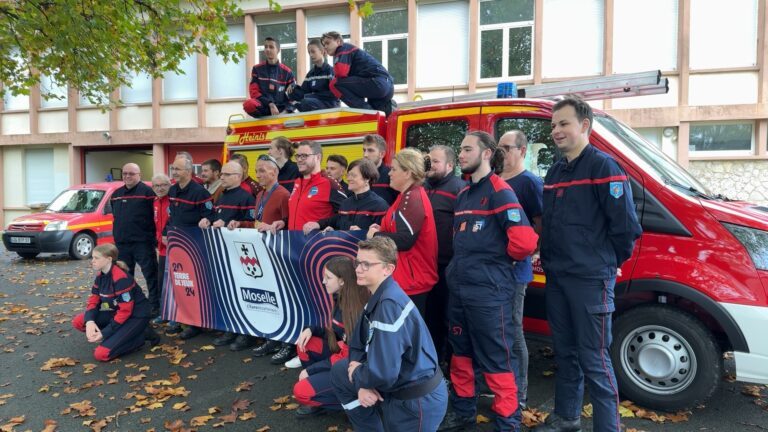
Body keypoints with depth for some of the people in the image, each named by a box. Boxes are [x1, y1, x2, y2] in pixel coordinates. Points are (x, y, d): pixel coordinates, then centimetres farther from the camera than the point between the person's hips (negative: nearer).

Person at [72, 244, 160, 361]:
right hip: (118, 312, 9)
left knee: (101, 353, -19)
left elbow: (125, 311, -24)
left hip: (136, 316, -9)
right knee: (78, 322, -4)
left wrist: (104, 333, -21)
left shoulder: (121, 278, -24)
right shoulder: (100, 275, 2)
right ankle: (121, 334, 2)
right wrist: (89, 321, -17)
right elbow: (93, 301, 3)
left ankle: (140, 336, -2)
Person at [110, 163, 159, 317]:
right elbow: (115, 216, 24)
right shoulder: (116, 194, 14)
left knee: (151, 275, -2)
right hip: (121, 243, 7)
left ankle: (155, 307, 5)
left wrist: (154, 237, -15)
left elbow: (156, 216, -12)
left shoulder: (147, 192, -8)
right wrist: (118, 235, 17)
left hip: (143, 242, -7)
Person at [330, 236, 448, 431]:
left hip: (418, 401, -8)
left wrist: (357, 375, -11)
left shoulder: (389, 304, -27)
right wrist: (362, 384, -6)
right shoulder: (376, 297, 3)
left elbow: (383, 374, -32)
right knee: (339, 371, 14)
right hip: (397, 388, 8)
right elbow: (358, 346, 10)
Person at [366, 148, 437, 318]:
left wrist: (376, 235, -11)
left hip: (412, 280, -10)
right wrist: (381, 231, 3)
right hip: (407, 278, 10)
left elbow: (405, 240, -25)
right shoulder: (408, 196, 15)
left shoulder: (413, 198, -19)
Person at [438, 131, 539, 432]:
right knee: (461, 353, 19)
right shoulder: (463, 195, 15)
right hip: (458, 286, 9)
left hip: (488, 289, -9)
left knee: (496, 359, 2)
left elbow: (524, 240, -22)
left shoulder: (499, 191, -12)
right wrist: (461, 264, 13)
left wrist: (504, 259, -5)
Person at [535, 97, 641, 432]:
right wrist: (548, 257, 15)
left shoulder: (603, 166, -10)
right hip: (556, 277, 8)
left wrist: (609, 262, -4)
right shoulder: (555, 171, 15)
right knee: (564, 351, 17)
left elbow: (626, 225, -15)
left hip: (590, 279, -8)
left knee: (594, 358, -2)